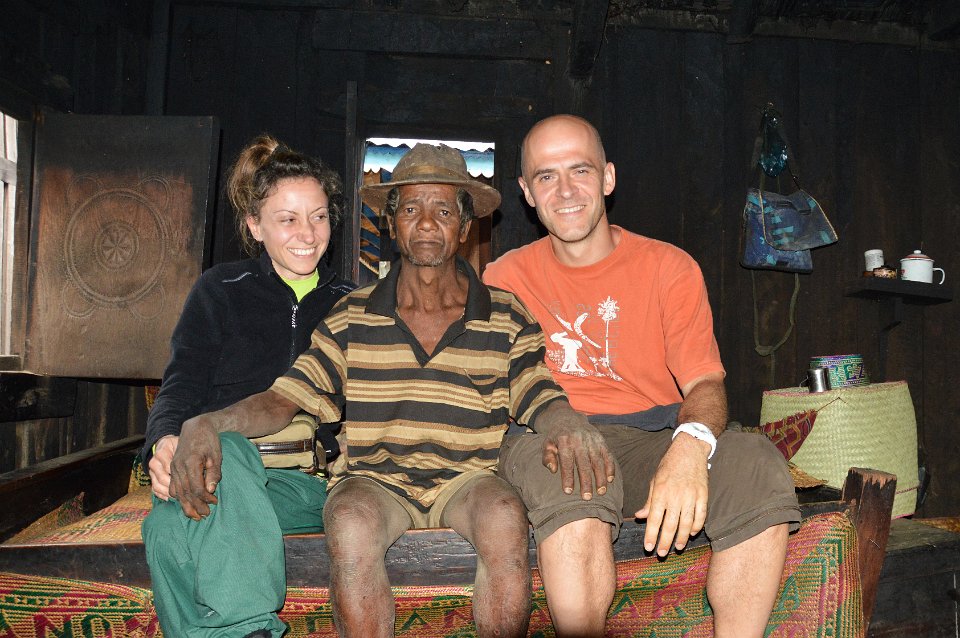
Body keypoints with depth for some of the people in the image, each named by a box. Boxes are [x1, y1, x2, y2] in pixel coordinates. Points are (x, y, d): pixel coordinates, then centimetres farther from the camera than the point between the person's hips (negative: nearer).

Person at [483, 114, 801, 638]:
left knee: (758, 464, -27)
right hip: (556, 444, -1)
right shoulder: (504, 279, 7)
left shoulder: (669, 267, 7)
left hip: (659, 437, 2)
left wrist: (691, 443, -25)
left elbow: (706, 382, -2)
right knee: (540, 458, -36)